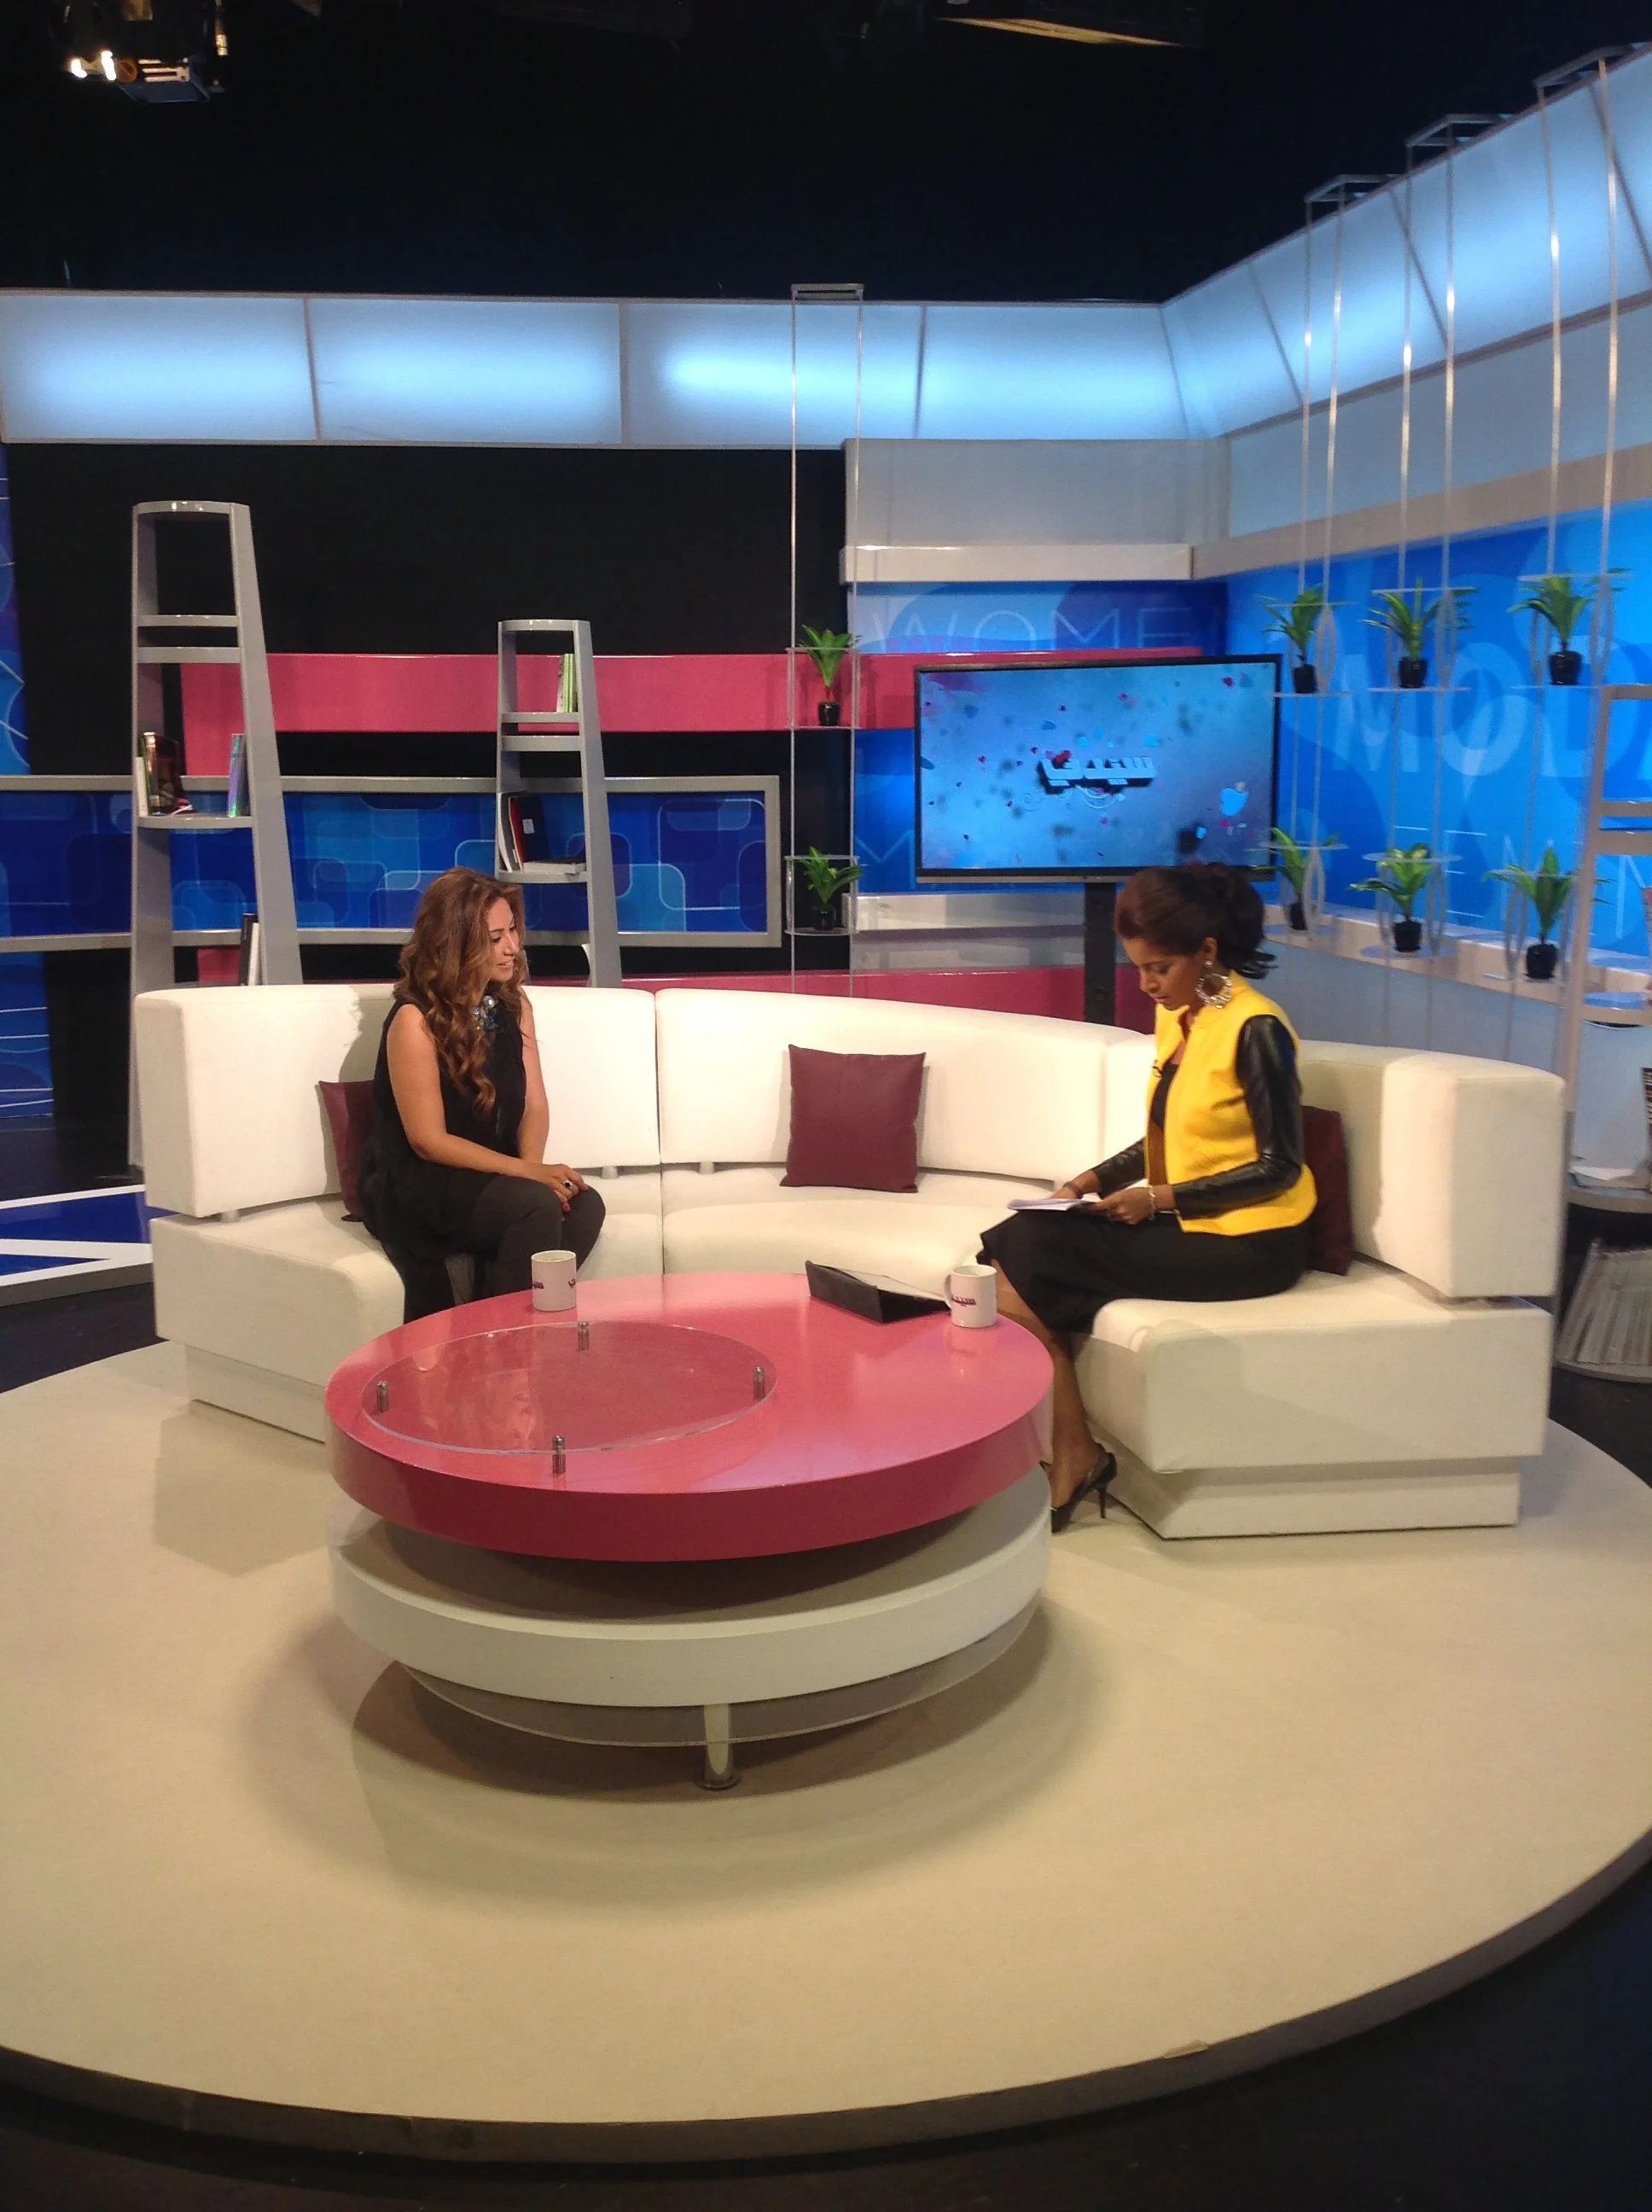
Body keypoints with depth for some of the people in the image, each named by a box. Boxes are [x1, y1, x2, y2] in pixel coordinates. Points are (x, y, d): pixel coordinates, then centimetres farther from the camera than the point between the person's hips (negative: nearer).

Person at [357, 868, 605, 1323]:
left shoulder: (513, 1005, 6)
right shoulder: (415, 1020, -15)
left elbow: (534, 1107, 4)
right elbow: (429, 1141, -17)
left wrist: (532, 1167, -17)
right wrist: (526, 1172, -24)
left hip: (491, 1177, 6)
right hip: (416, 1185, -6)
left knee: (584, 1205, -23)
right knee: (537, 1206, -31)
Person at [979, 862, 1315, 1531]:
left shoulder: (1255, 1030, -16)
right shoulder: (1173, 1015, 9)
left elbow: (1278, 1167, -16)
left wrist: (1160, 1200, -20)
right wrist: (1094, 1180, 1)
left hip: (1246, 1242, -8)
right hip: (1182, 1222, 8)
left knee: (1021, 1269, -17)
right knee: (1017, 1243, -10)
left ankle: (1071, 1454, -3)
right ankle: (1066, 1452, -7)